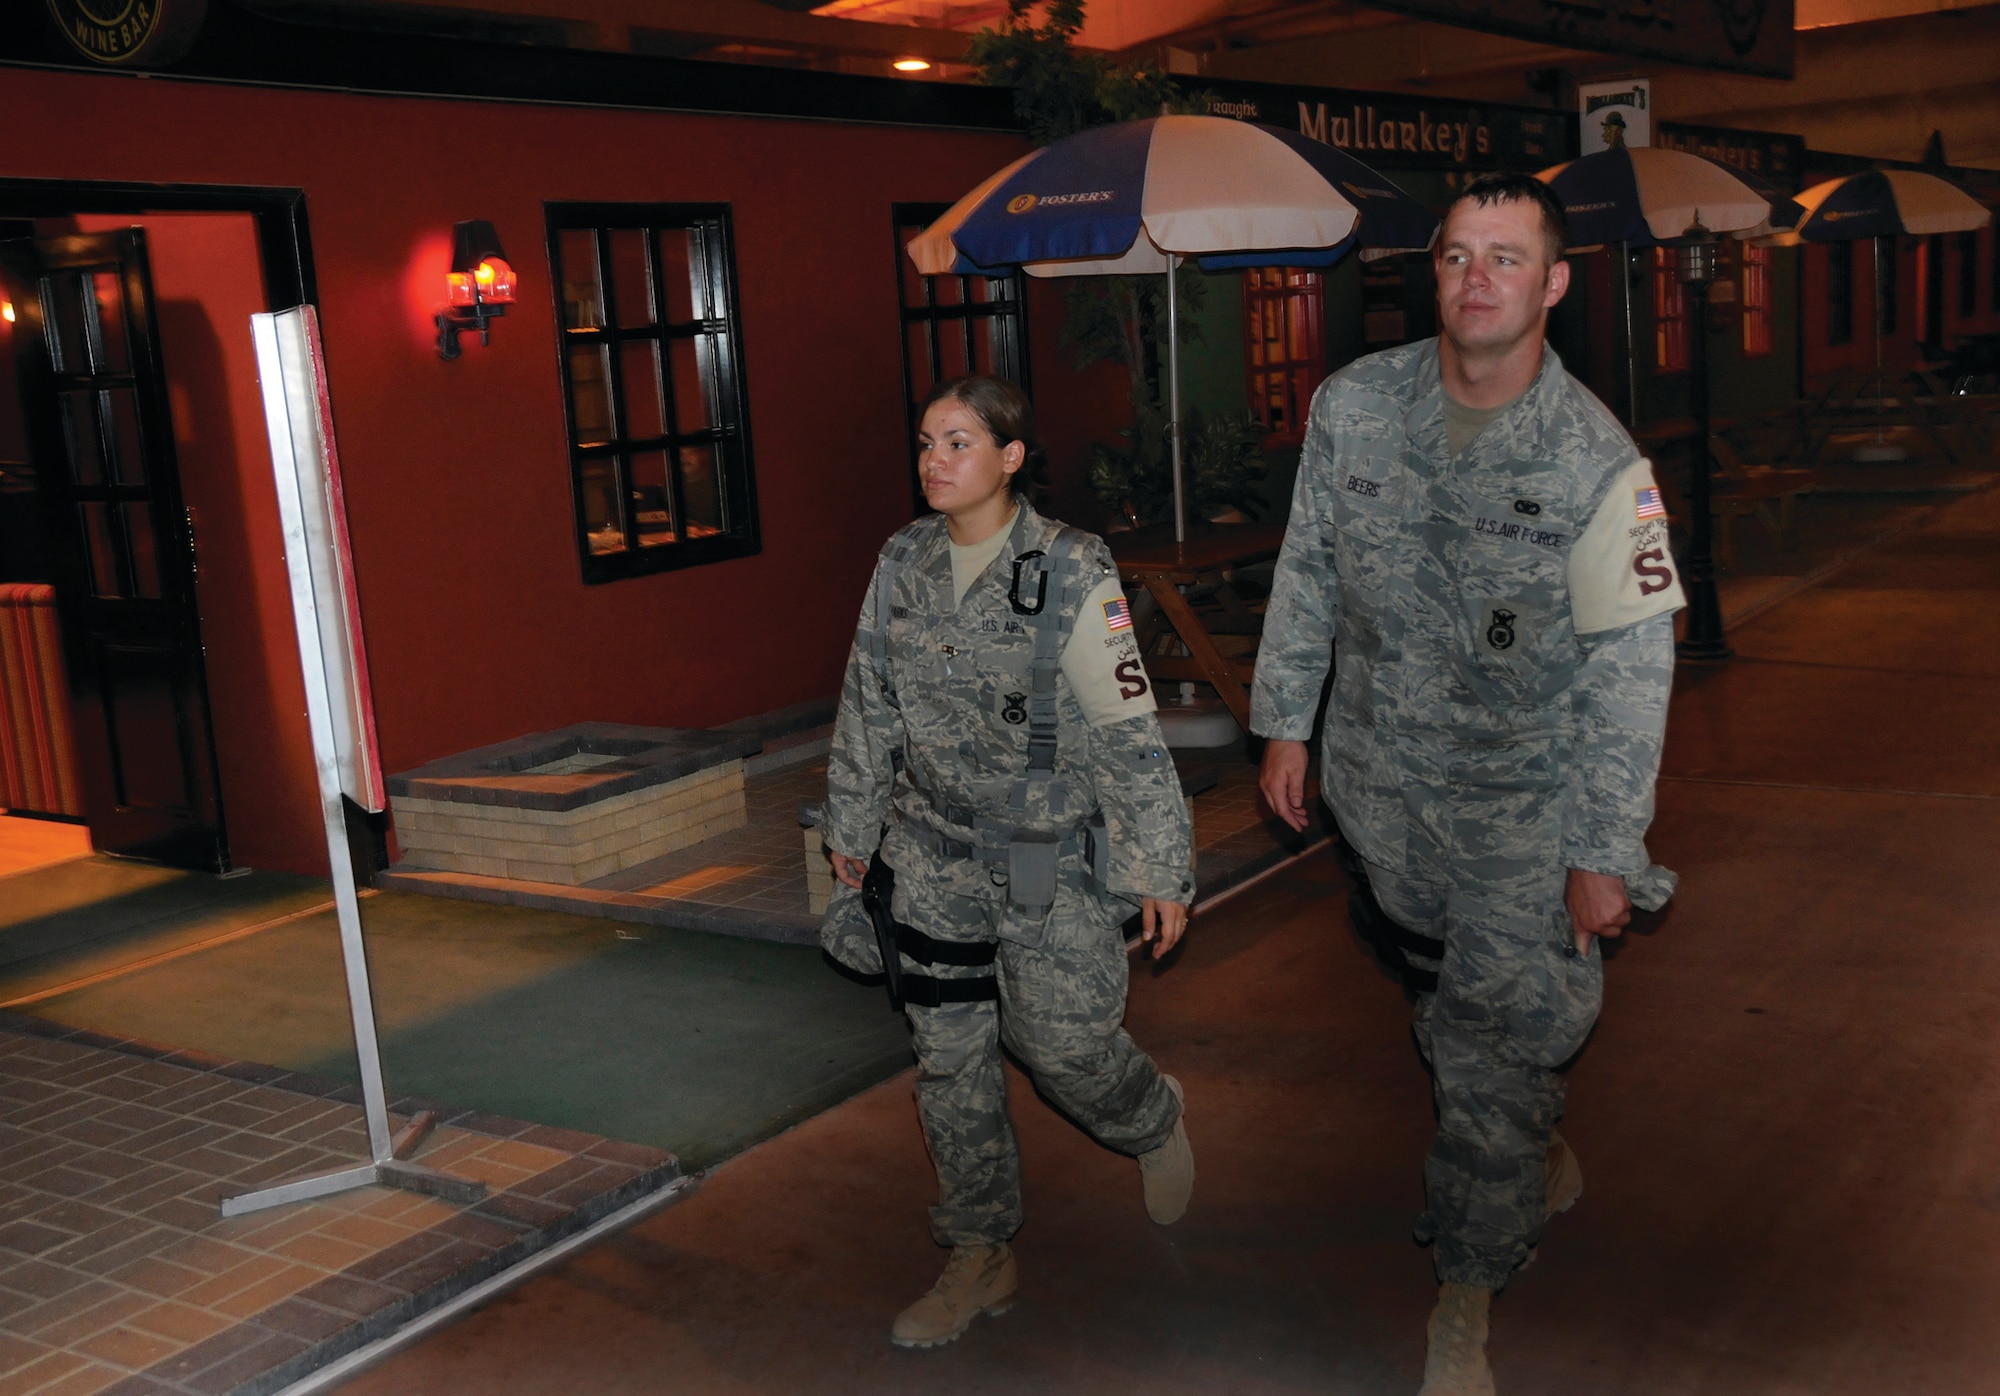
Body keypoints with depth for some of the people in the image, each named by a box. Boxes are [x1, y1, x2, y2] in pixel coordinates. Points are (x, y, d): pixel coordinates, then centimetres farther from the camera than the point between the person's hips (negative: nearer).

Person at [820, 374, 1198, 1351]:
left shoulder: (1072, 575, -15)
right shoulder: (902, 564, 0)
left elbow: (1127, 736, -13)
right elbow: (867, 708, 10)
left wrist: (1162, 871, -10)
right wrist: (851, 830, 17)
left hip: (1053, 858, -4)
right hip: (937, 856, 5)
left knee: (1063, 1042, 2)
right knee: (949, 1055, 8)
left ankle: (1153, 1124, 38)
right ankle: (980, 1259, 24)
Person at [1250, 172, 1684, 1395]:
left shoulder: (1600, 465, -17)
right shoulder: (1355, 405, -6)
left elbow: (1631, 673, -14)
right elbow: (1308, 572, 6)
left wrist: (1606, 850, -14)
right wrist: (1285, 721, 8)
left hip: (1525, 799, -3)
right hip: (1383, 780, 4)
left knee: (1499, 1034, -3)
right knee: (1448, 992, 18)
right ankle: (1540, 1159, 48)